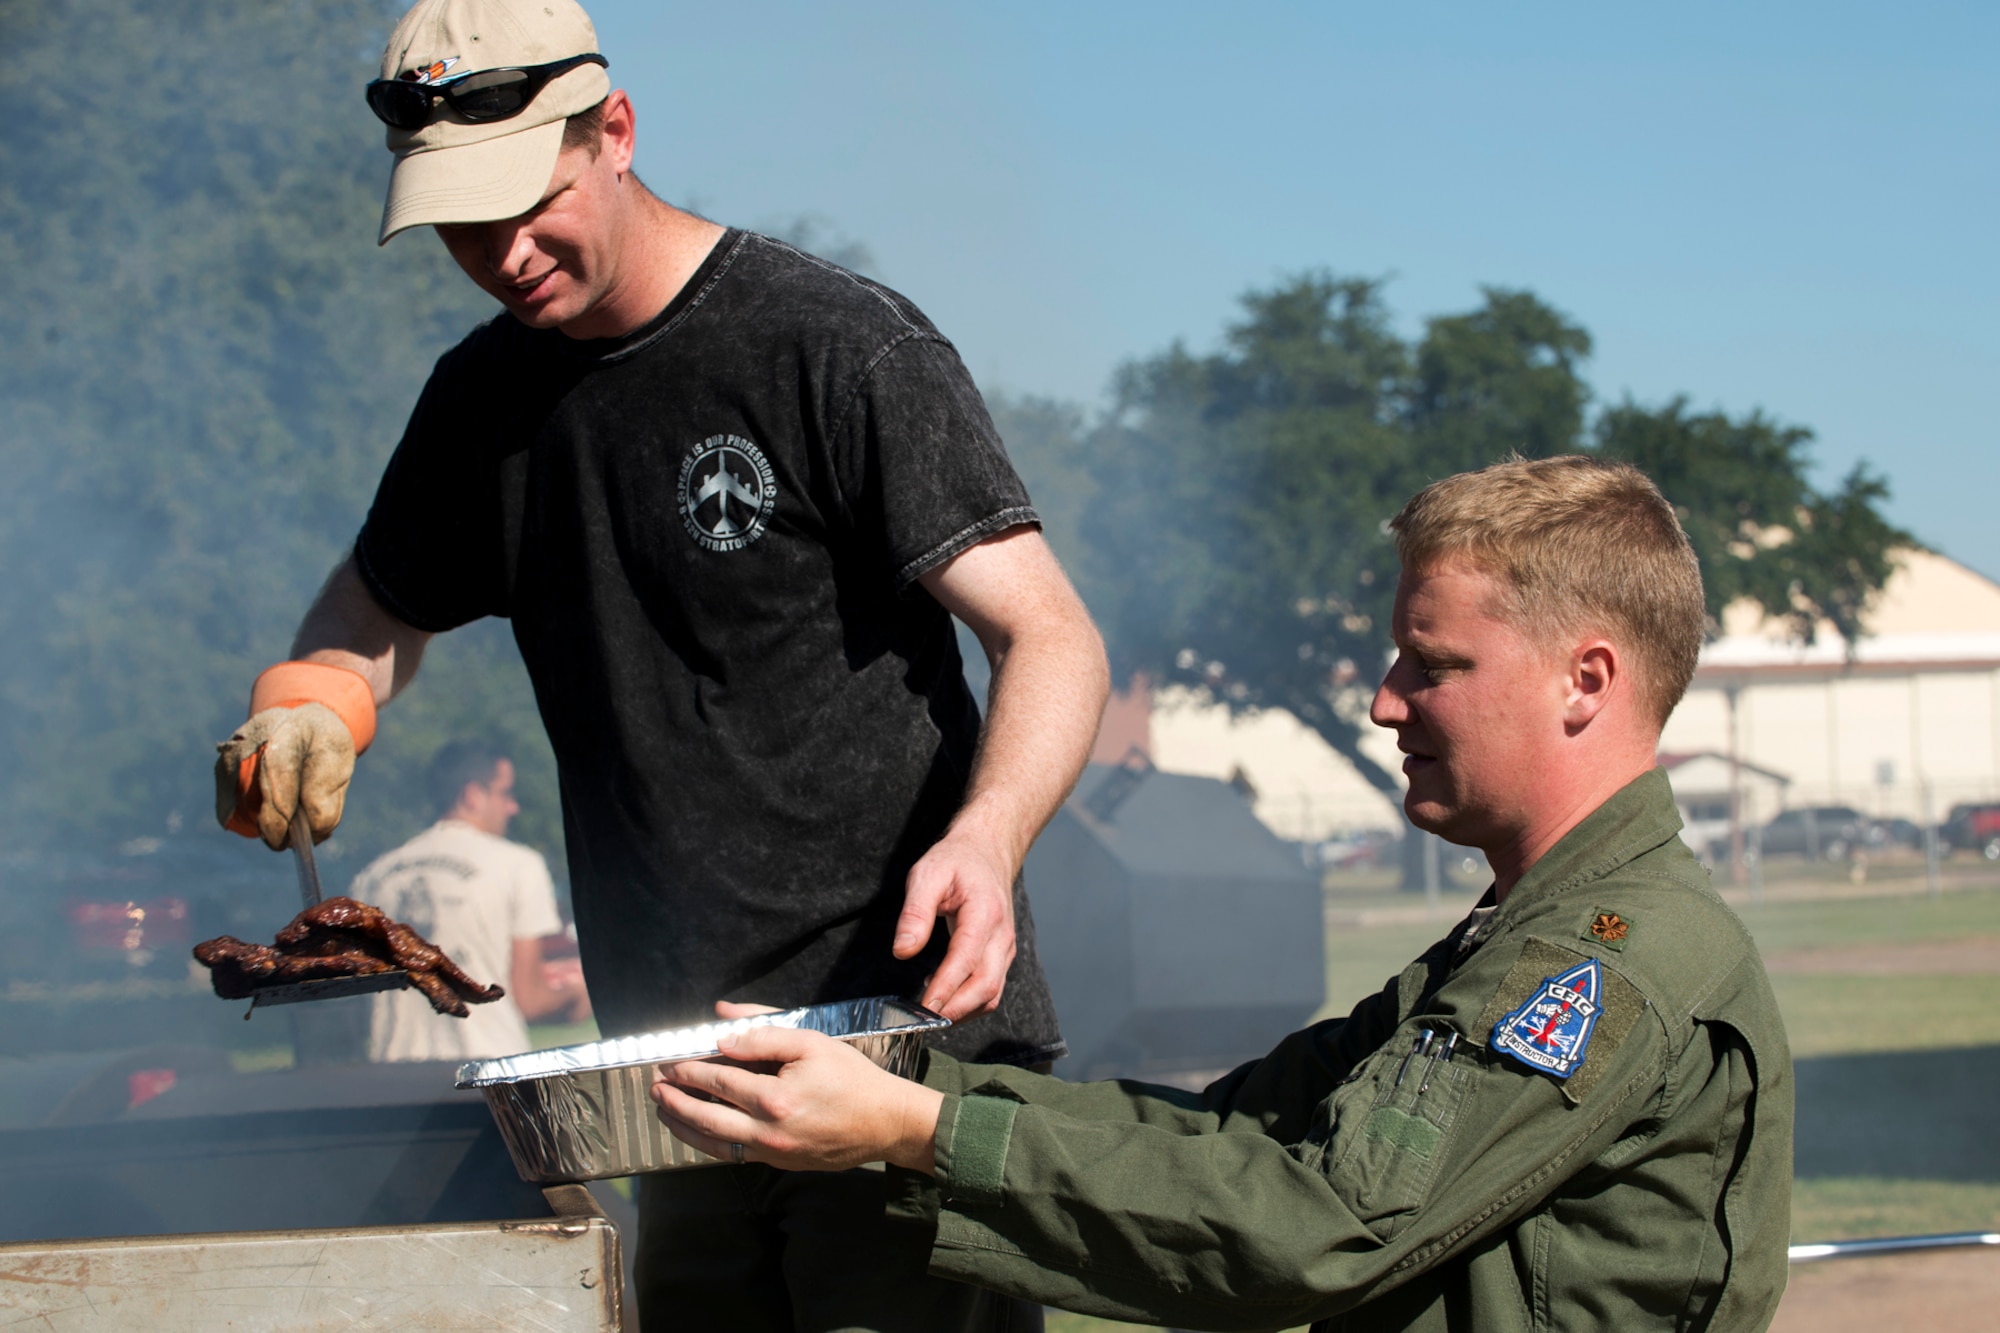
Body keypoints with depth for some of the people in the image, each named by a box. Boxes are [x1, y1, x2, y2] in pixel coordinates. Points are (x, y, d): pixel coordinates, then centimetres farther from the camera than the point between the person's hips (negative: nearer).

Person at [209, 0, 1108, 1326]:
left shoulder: (838, 346, -8)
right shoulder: (485, 397, 13)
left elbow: (1052, 637, -13)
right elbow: (379, 610, 28)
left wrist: (985, 839, -33)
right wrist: (311, 705, 4)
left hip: (904, 1027, -6)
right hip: (679, 1069, 6)